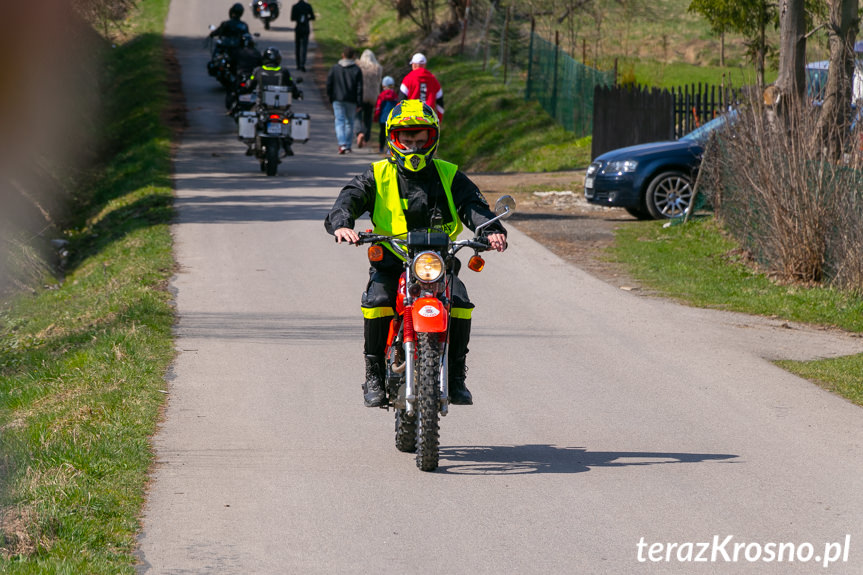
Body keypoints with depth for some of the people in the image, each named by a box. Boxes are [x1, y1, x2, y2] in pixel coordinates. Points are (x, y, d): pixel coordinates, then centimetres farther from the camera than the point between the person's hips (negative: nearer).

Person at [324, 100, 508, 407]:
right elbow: (350, 197, -8)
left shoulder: (448, 175, 11)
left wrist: (491, 229, -24)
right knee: (376, 302, -29)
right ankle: (374, 376, -12)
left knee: (460, 303, -25)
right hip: (390, 263, -1)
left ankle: (455, 377, -5)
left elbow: (472, 203, -1)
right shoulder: (378, 176, 7)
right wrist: (341, 224, -32)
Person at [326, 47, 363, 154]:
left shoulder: (334, 69, 0)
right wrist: (359, 104, 0)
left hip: (338, 100, 0)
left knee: (339, 122, -3)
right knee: (349, 122, 13)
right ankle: (348, 145, 17)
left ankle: (342, 144, -21)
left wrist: (330, 97, 13)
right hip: (351, 101, 0)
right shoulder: (356, 70, -2)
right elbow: (359, 88, -4)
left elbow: (329, 85, 2)